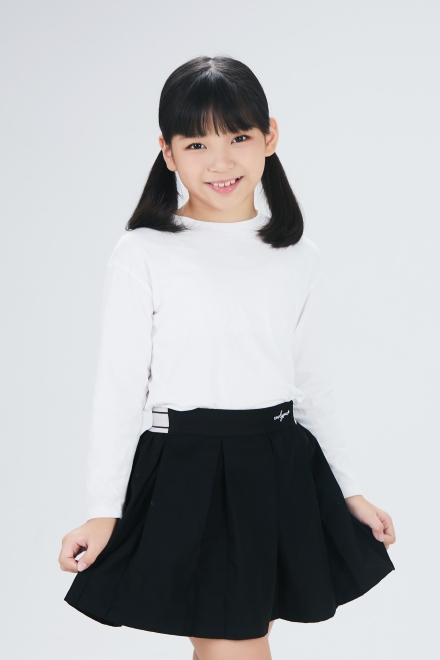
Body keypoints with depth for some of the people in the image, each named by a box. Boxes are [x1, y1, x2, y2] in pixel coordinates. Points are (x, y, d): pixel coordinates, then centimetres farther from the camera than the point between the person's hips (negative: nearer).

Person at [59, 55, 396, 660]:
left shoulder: (297, 258, 6)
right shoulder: (142, 256, -6)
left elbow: (313, 387, 13)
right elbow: (120, 387, -4)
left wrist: (349, 492, 13)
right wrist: (104, 512, -7)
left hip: (283, 471, 4)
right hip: (187, 470, -4)